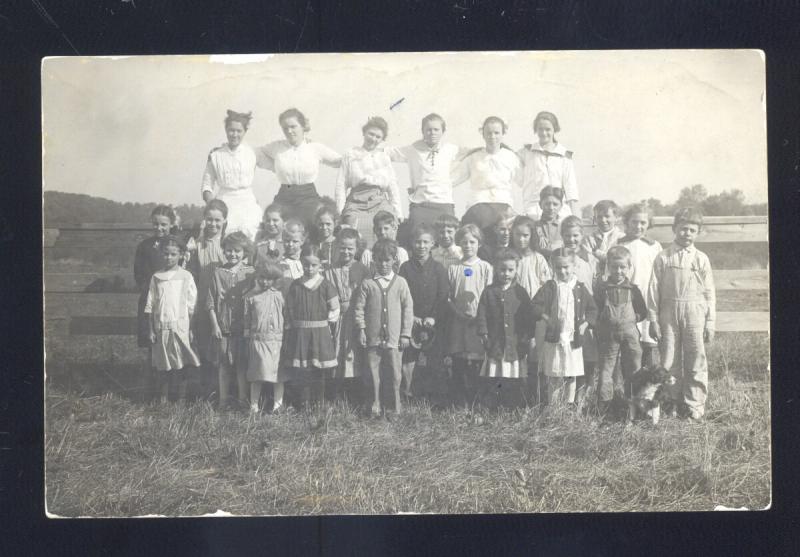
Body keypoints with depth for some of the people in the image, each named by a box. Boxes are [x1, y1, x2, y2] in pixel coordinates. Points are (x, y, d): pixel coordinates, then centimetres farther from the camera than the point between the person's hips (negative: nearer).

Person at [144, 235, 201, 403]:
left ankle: (181, 400, 10)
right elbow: (150, 306, 7)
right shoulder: (156, 277, 5)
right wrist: (151, 330, 2)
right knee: (162, 366, 7)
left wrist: (190, 329, -4)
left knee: (181, 366, 2)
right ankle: (163, 400, 16)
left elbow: (191, 306, 1)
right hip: (161, 328, 2)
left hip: (180, 327, -2)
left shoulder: (186, 277, 0)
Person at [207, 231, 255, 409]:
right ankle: (224, 400, 17)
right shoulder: (218, 272, 2)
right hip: (222, 327, 1)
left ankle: (243, 400, 15)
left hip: (243, 327, -1)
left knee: (243, 364, 4)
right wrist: (215, 325, -3)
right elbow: (210, 302, 3)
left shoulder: (250, 273, -1)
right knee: (223, 364, 8)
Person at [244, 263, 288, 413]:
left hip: (277, 339, 1)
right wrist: (247, 334, 6)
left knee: (278, 373, 2)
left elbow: (286, 316, 10)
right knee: (257, 374, -2)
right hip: (258, 339, -1)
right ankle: (254, 405, 3)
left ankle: (278, 404, 9)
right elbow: (246, 319, 10)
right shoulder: (251, 296, 5)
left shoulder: (279, 295, 6)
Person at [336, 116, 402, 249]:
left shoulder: (384, 156, 20)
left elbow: (393, 186, 17)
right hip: (356, 205, -1)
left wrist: (398, 214, 8)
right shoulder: (350, 155, 15)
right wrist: (340, 213, -2)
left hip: (381, 204, 1)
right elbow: (341, 185, 9)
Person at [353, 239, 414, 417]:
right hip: (373, 336, 1)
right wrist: (361, 330, -2)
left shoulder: (400, 283, 2)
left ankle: (397, 402, 18)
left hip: (394, 336, 0)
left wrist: (406, 334, 1)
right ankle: (376, 402, 20)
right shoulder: (367, 284, 1)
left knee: (395, 370, 3)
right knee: (373, 369, 7)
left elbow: (408, 308, 3)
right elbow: (359, 308, 4)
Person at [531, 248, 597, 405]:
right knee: (554, 377, 3)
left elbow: (592, 309, 9)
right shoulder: (549, 287, 0)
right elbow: (536, 305, -3)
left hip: (573, 339, 1)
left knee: (571, 377, 9)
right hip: (553, 339, -1)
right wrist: (545, 317, -18)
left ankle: (570, 404, 19)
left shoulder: (580, 288, 4)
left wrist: (585, 324, -6)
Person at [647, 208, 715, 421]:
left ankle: (695, 404, 11)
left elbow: (709, 292, 5)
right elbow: (654, 289, 3)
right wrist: (653, 319, 0)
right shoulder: (663, 258, 2)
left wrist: (710, 322, 2)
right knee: (669, 361, 5)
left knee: (696, 360, 1)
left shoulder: (701, 259, 3)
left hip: (694, 312, 0)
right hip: (669, 312, 0)